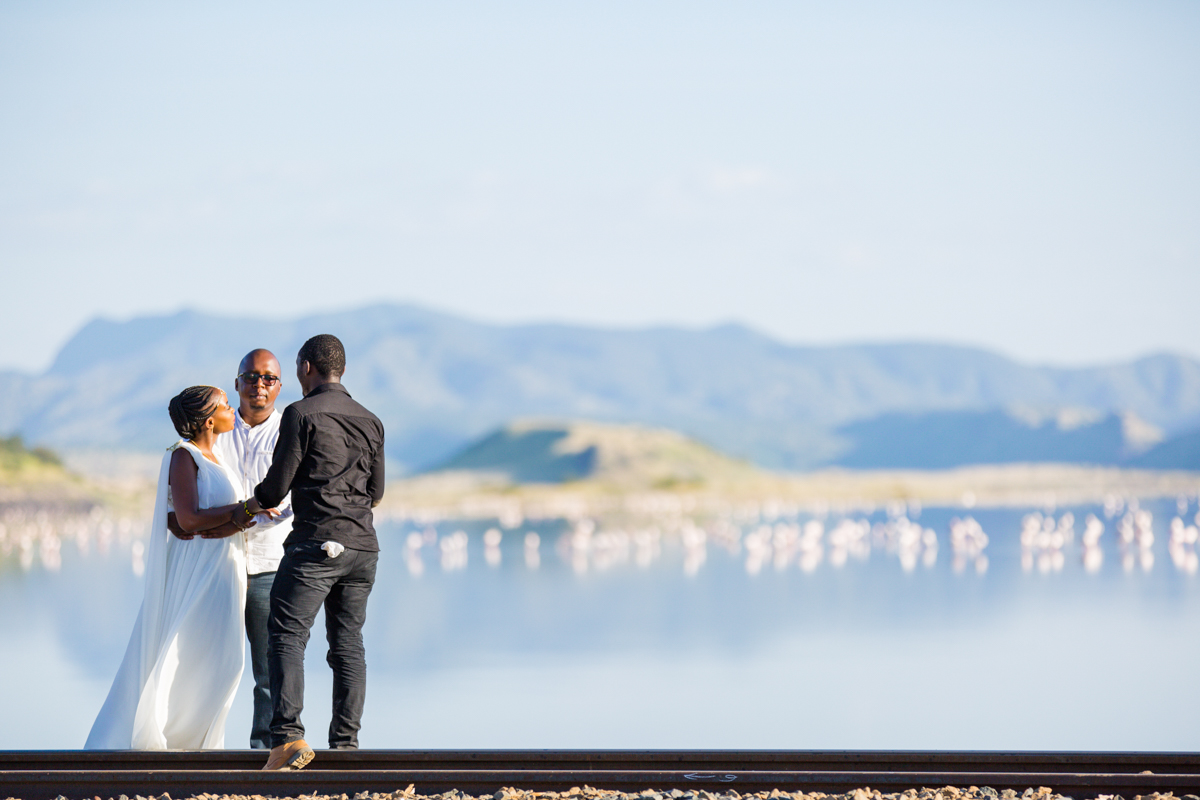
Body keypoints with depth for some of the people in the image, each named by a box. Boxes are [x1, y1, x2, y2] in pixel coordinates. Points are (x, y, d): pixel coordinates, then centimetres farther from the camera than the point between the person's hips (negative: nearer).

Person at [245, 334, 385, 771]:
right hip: (362, 546, 6)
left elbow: (277, 484, -7)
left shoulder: (301, 414, -6)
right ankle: (345, 743, 6)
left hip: (315, 543, -6)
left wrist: (254, 502, 15)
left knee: (287, 638, -8)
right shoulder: (370, 422, 14)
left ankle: (288, 736, -22)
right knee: (348, 644, 10)